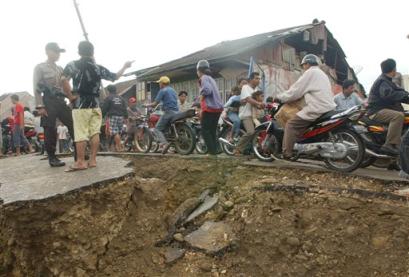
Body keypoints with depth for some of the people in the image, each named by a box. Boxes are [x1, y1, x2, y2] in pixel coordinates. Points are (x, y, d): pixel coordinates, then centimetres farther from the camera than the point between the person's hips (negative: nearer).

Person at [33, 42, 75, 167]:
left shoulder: (60, 68, 20)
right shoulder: (40, 67, 3)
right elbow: (37, 88, -5)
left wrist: (72, 98, 11)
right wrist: (40, 106, -14)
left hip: (61, 101, 6)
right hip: (49, 101, -5)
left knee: (73, 124, -1)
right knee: (50, 130, -4)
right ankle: (52, 158, 4)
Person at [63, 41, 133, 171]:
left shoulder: (73, 65, -2)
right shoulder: (98, 68, 6)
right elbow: (115, 77, 16)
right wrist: (125, 66, 29)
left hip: (80, 105, -3)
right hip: (95, 105, 3)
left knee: (80, 134, -3)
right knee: (95, 132, 5)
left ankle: (81, 162, -1)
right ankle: (93, 160, 7)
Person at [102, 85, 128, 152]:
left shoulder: (108, 98, 1)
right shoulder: (121, 98, 16)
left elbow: (104, 108, -2)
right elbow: (125, 108, 12)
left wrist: (102, 116, 6)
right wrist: (125, 117, 12)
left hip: (113, 116, -5)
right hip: (121, 116, 6)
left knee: (115, 132, -7)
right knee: (118, 132, 10)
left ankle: (119, 146, -13)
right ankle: (117, 145, 14)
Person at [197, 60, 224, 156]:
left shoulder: (203, 78, -6)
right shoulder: (211, 78, 22)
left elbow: (207, 89, -25)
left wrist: (202, 95, -4)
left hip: (209, 108, -9)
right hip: (218, 107, 9)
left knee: (205, 131, -3)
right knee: (213, 131, 14)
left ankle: (212, 152, -5)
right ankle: (215, 151, 14)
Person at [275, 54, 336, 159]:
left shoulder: (310, 72, -3)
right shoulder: (322, 73, 27)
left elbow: (295, 91, -6)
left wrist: (279, 97, 5)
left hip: (318, 109, -10)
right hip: (328, 108, 10)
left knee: (291, 125, -10)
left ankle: (287, 153, -15)